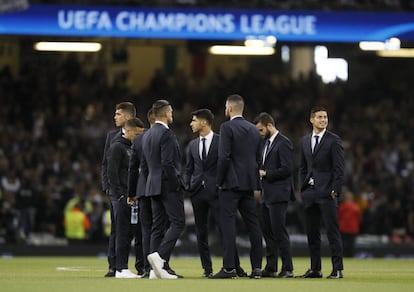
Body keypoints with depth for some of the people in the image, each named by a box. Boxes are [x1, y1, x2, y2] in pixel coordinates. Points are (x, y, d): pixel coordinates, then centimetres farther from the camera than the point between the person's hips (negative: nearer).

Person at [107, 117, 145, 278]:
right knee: (122, 232, -8)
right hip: (121, 196, -8)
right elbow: (112, 173, -13)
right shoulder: (117, 147, -8)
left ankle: (122, 268, 8)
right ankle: (121, 269, -6)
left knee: (128, 232, 6)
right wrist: (119, 195, -16)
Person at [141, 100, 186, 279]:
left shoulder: (147, 135, 15)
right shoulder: (166, 134, -13)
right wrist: (176, 184, -13)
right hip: (169, 185, -9)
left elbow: (144, 165, 18)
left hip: (153, 186, 9)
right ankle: (160, 256, -23)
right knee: (178, 223, -8)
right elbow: (168, 163, -20)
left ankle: (159, 268, 4)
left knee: (158, 226, 7)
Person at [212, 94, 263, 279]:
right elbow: (258, 158, 14)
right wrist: (254, 183, 18)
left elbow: (224, 157, -15)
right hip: (249, 183, 7)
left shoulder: (227, 127, -9)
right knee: (252, 224, 8)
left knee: (228, 223, -7)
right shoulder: (254, 130, 13)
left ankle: (229, 267, -13)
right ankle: (256, 267, 8)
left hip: (231, 183, -7)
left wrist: (220, 181, -6)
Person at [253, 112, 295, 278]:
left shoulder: (283, 143, -11)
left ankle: (287, 269, -5)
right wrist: (261, 172, 7)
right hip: (266, 195, 10)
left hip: (278, 195, -10)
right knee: (267, 232, 10)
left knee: (279, 232, -9)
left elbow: (287, 169, -18)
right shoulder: (267, 143, 18)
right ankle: (270, 268, 15)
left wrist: (265, 174, -15)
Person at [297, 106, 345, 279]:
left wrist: (335, 190, -13)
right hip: (309, 192, 5)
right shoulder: (305, 141, 15)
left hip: (327, 193, -5)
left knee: (332, 231, -7)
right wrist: (303, 189, 10)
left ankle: (337, 269, -7)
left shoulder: (334, 140, -2)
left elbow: (339, 168, -5)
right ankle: (315, 269, 13)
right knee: (312, 232, 7)